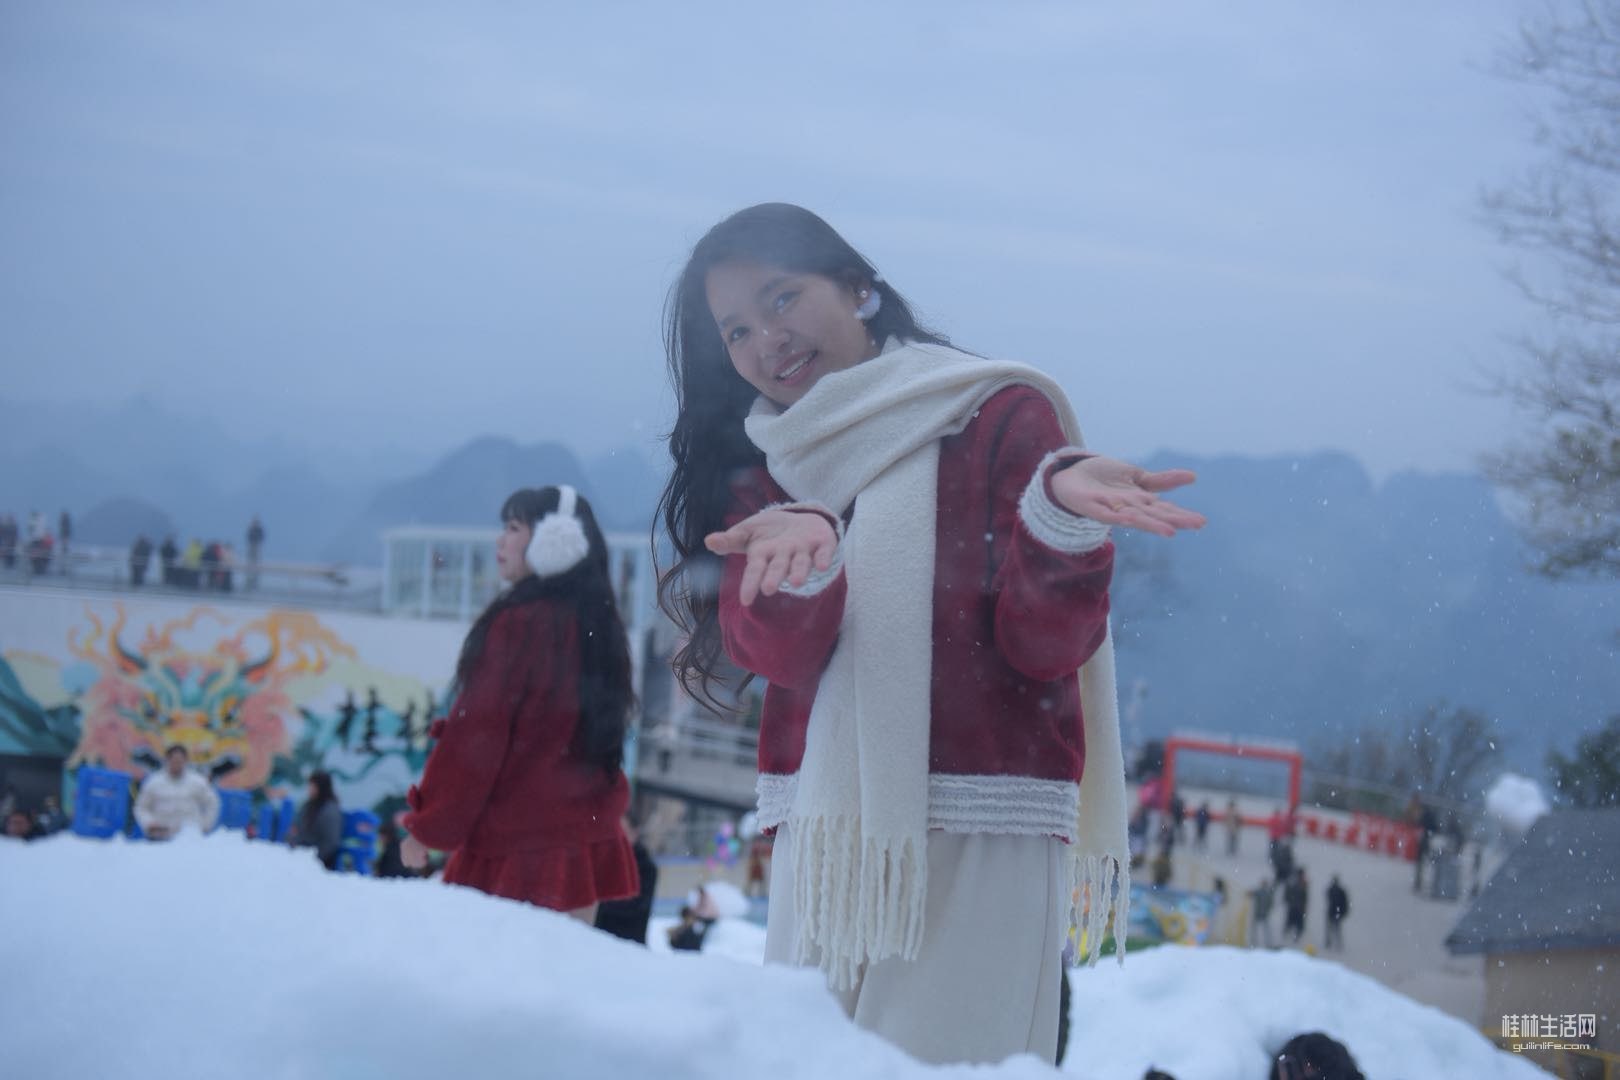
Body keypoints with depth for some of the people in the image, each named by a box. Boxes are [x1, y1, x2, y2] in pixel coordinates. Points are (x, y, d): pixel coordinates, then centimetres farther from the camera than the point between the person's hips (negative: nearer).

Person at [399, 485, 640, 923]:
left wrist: (426, 826, -4)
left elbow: (476, 736, -12)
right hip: (590, 839, 8)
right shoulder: (596, 623, 11)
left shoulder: (517, 623, -13)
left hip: (517, 848, -8)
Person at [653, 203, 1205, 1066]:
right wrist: (800, 551, -23)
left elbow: (1047, 642, -5)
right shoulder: (762, 469, 16)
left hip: (976, 840, -4)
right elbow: (775, 651, -2)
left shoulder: (999, 416, 3)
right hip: (821, 838, 4)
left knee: (931, 1060, -15)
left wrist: (1061, 514, -23)